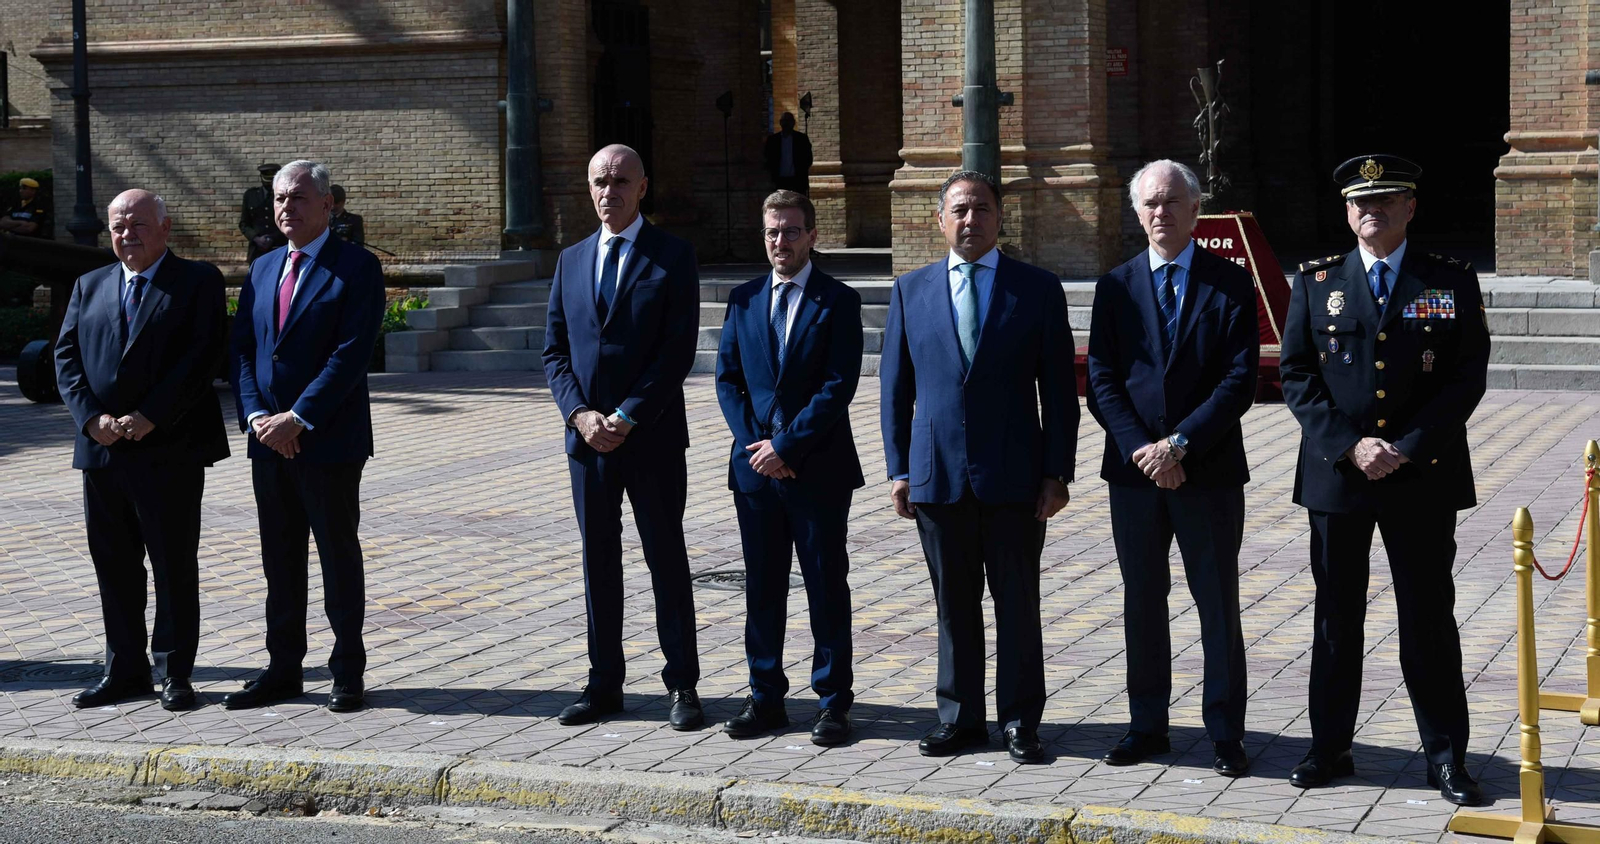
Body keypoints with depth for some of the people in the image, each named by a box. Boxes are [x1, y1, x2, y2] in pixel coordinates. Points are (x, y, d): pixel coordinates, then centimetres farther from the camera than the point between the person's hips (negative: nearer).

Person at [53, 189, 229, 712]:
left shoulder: (198, 282, 0)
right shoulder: (89, 287, 16)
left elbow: (203, 355, -11)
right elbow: (66, 357, 9)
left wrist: (148, 417, -16)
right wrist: (92, 417, -8)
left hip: (170, 450, -5)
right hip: (102, 452, 5)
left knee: (175, 565, 2)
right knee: (114, 565, 10)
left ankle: (175, 673, 11)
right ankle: (124, 670, 19)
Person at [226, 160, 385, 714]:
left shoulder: (355, 267, -6)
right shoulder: (262, 269, 14)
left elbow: (352, 352, -15)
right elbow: (242, 349, 10)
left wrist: (297, 419, -18)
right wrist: (256, 416, -6)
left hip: (328, 440, -6)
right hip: (268, 440, 6)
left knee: (339, 555, 2)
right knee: (279, 559, 11)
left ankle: (348, 673, 11)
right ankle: (283, 670, 19)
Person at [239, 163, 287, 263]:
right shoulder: (250, 195, 11)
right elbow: (244, 224, 12)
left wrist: (274, 239, -11)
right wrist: (256, 239, -6)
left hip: (281, 249, -2)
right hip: (257, 250, 2)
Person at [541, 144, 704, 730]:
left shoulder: (673, 257, -2)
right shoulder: (572, 261, 12)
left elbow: (679, 351, -9)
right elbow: (554, 350, 9)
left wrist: (627, 418, -14)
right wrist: (580, 414, -7)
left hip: (652, 435, -4)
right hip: (587, 436, 4)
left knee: (667, 559, 2)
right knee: (598, 562, 9)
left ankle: (682, 684, 8)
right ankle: (604, 683, 17)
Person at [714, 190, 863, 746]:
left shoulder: (838, 301, -3)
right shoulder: (743, 300, 10)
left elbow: (839, 385, -10)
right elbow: (727, 380, 8)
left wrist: (787, 445, -15)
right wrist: (754, 443, -6)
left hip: (818, 469, -4)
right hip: (755, 468, 4)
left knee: (827, 587, 3)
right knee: (762, 588, 9)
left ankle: (833, 702, 9)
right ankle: (765, 698, 17)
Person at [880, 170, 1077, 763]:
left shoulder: (1038, 289, 2)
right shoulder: (911, 291, 8)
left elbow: (1058, 390, 1)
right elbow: (896, 387, 9)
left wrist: (1057, 473, -4)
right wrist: (899, 470, 4)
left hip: (1014, 476, -2)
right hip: (937, 476, 2)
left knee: (1018, 603, 4)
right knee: (953, 604, 9)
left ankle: (1021, 723, 13)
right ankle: (960, 719, 19)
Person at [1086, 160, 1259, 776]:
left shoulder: (1231, 284, 0)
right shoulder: (1116, 286, 7)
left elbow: (1240, 379, -7)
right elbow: (1102, 380, 1)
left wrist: (1180, 443, -15)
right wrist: (1143, 449, -12)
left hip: (1210, 471, -2)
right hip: (1134, 470, 3)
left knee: (1219, 605, 3)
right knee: (1142, 603, 10)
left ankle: (1226, 734, 10)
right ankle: (1147, 725, 20)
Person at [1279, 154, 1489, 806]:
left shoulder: (1453, 282, 2)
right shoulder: (1315, 283, 6)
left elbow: (1468, 378, -3)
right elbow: (1296, 376, 1)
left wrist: (1407, 450, -12)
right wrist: (1349, 446, -11)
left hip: (1424, 478, -1)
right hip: (1334, 478, 1)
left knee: (1429, 618, 4)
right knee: (1336, 617, 8)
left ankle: (1446, 757, 12)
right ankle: (1330, 747, 18)